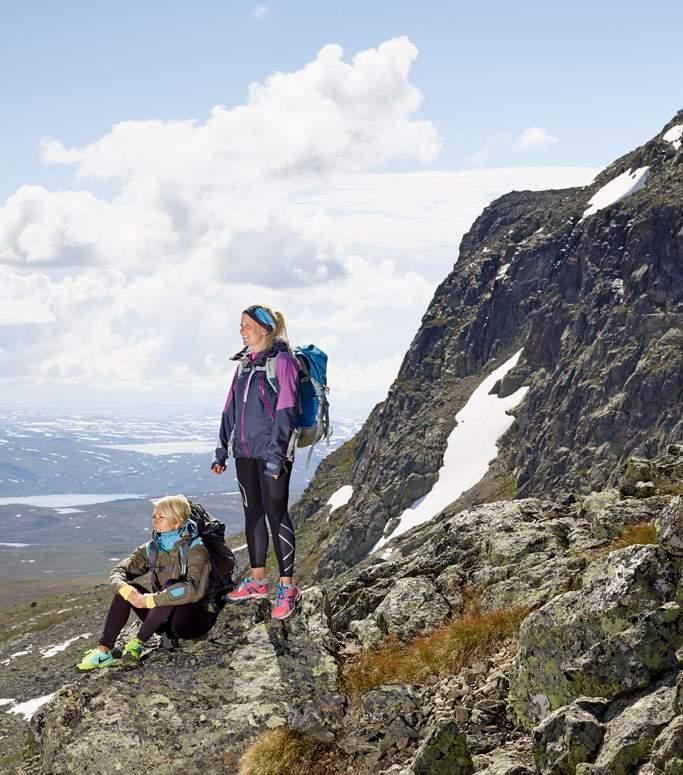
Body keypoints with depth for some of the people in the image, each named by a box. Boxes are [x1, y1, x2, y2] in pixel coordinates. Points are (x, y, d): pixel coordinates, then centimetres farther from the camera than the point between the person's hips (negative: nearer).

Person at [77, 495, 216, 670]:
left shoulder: (195, 548, -16)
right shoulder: (153, 547, 3)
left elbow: (194, 589, -32)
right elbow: (119, 570, 0)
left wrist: (150, 600, -32)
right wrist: (126, 590, -24)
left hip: (197, 618, -6)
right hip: (166, 620, 6)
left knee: (171, 585, -32)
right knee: (126, 587, -12)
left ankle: (138, 642, -24)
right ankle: (103, 650, -20)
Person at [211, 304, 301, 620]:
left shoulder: (281, 361, -9)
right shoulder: (244, 363, 13)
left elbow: (285, 411, -15)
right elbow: (231, 408, 16)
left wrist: (276, 455, -19)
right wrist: (222, 450, 14)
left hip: (272, 452, -7)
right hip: (245, 451, 7)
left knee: (276, 514, -5)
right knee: (252, 513, 12)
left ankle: (287, 586, 1)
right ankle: (257, 580, 22)